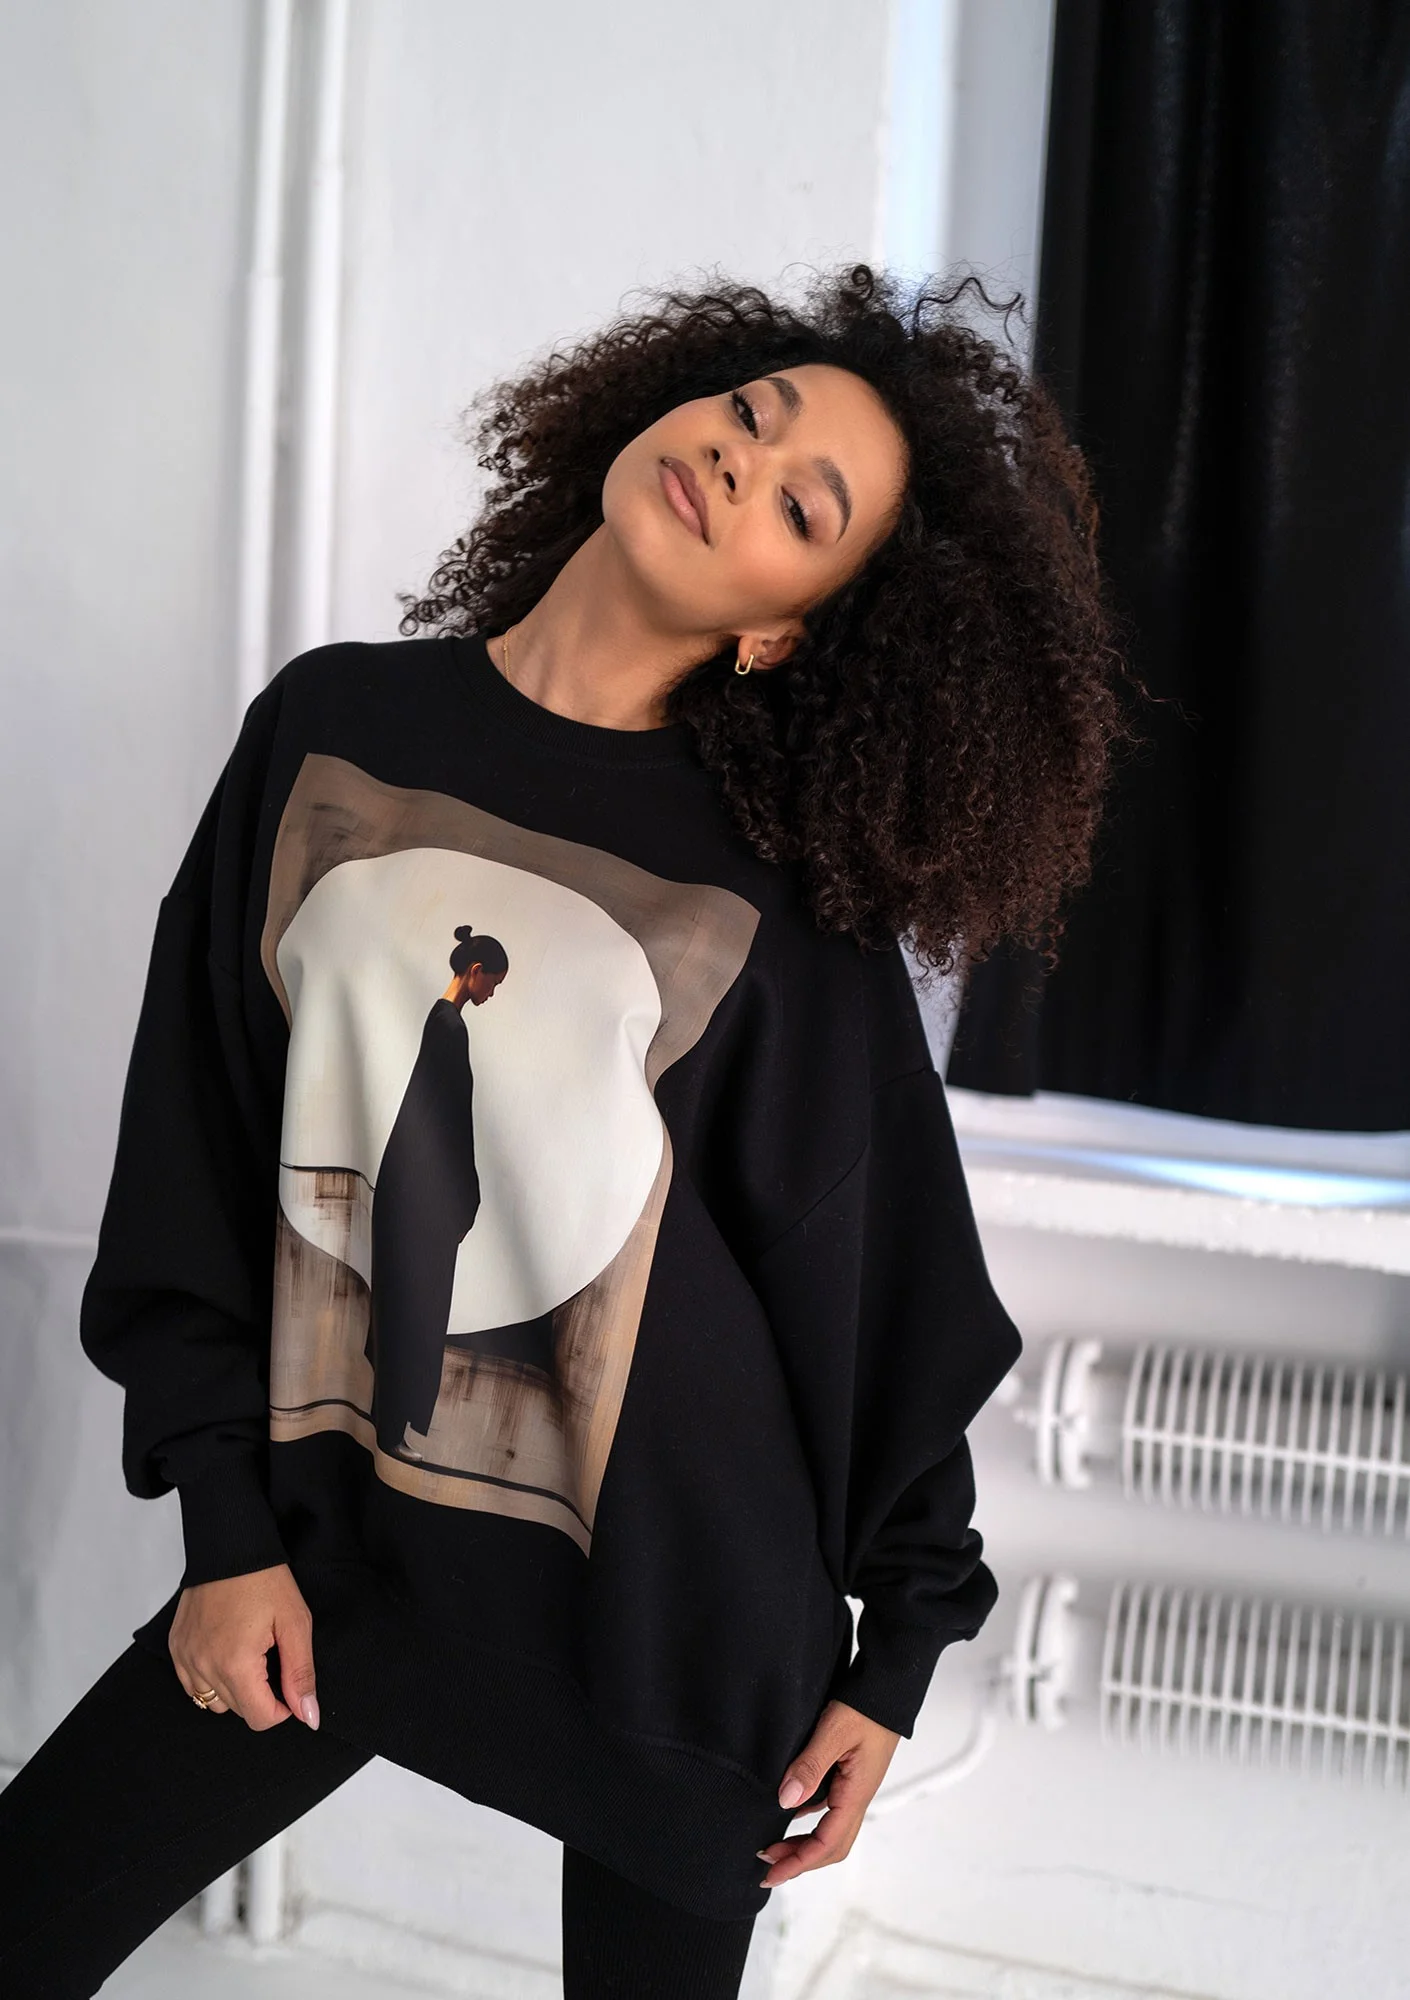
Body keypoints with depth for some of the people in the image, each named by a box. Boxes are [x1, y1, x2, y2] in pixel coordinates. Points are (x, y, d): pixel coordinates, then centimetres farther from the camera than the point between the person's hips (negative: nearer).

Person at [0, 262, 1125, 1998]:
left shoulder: (784, 895, -11)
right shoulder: (330, 727, -2)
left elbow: (891, 1296, -3)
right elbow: (195, 1153, 1)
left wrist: (894, 1656, 2)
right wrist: (229, 1524, -1)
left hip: (672, 1594, -2)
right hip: (332, 1533, 3)